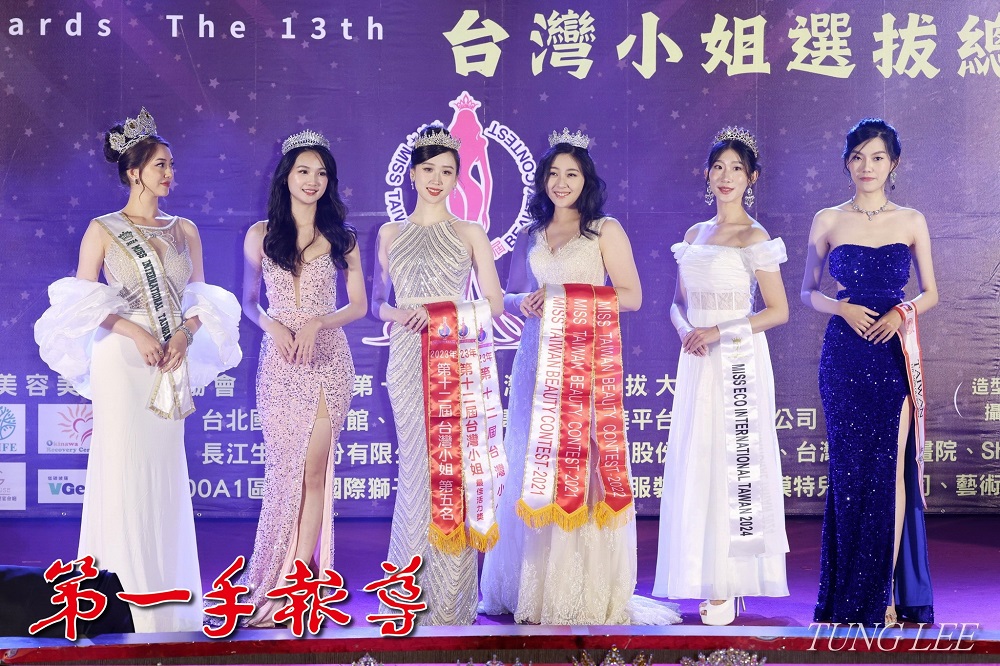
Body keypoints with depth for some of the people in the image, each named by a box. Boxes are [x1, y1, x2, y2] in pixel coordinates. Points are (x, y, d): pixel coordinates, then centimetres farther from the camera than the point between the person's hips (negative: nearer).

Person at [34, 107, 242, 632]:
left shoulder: (185, 230, 12)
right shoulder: (103, 230, 0)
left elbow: (201, 298, 11)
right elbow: (81, 303, -4)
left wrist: (184, 333, -8)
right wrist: (136, 332, -14)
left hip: (173, 363, 4)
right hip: (122, 360, -4)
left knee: (166, 473, 5)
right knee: (125, 470, -5)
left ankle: (167, 598, 11)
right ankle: (126, 593, 3)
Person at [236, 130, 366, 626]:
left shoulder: (341, 238, 6)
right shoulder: (260, 235, 6)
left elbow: (359, 305, 6)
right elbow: (249, 302, 11)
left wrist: (316, 323, -10)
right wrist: (273, 326, -9)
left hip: (327, 361, 0)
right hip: (279, 362, 0)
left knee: (313, 469, -3)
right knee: (283, 468, 0)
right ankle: (272, 582, 11)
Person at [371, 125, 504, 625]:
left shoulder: (470, 234, 6)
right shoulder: (391, 234, 12)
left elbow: (494, 302, 2)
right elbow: (378, 303, 13)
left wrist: (441, 308, -11)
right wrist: (400, 315, -9)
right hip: (408, 358, 2)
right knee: (416, 464, 1)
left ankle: (450, 599, 4)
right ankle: (416, 590, 11)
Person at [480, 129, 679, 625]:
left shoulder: (606, 230, 4)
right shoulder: (530, 237, 16)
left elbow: (632, 297, -2)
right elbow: (507, 296, 20)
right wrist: (525, 301, -3)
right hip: (536, 362, 4)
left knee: (584, 467, -8)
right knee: (532, 470, 2)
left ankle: (590, 596, 0)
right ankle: (533, 590, 10)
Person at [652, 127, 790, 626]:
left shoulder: (754, 238, -5)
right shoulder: (695, 235, 13)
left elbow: (778, 311, -8)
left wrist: (717, 332, -15)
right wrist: (685, 330, -6)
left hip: (737, 363, -6)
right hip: (697, 362, 6)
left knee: (729, 465, -5)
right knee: (693, 467, 6)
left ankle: (726, 588, 1)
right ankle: (702, 580, 14)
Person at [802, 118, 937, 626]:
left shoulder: (911, 221, 7)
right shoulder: (828, 220, 6)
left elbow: (930, 293, 10)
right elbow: (808, 291, 9)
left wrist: (903, 311, -10)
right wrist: (842, 307, -10)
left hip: (894, 355, 0)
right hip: (843, 355, 0)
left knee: (890, 468, -4)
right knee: (849, 469, 2)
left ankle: (887, 594, 6)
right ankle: (849, 596, 13)